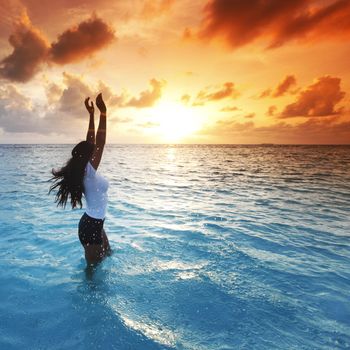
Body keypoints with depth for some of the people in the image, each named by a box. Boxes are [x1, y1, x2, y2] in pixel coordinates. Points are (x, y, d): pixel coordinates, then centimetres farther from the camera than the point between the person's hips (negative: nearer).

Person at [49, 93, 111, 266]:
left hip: (93, 223, 9)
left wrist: (91, 114, 1)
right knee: (92, 267, 10)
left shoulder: (83, 172, -1)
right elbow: (100, 143, -31)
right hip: (91, 227, -9)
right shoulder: (89, 172, -24)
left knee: (108, 253, 27)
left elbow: (91, 142, 1)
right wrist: (103, 112, -27)